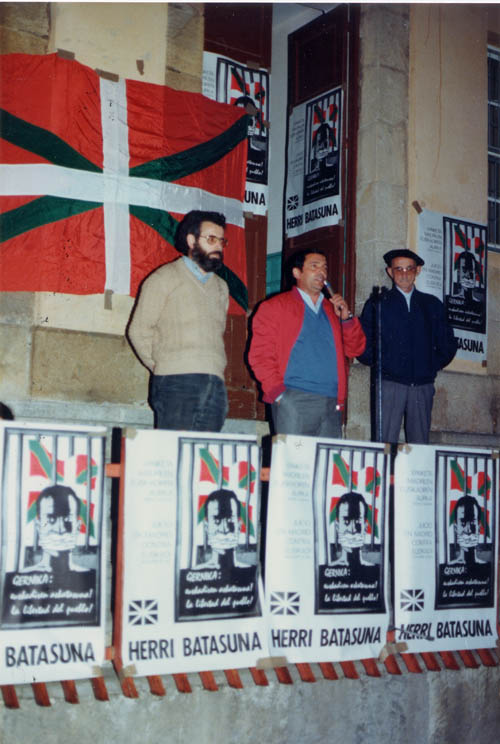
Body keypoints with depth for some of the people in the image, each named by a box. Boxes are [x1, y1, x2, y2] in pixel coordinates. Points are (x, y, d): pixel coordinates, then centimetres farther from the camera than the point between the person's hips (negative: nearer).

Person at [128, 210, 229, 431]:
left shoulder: (221, 287, 23)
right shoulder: (165, 278, 4)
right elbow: (139, 331, 2)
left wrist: (214, 369, 13)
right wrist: (162, 367, 3)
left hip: (215, 385, 5)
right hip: (177, 381, -5)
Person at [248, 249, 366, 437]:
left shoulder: (332, 310, 22)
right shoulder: (275, 307, 7)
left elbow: (355, 349, 19)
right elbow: (260, 354, -1)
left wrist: (346, 318, 3)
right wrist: (278, 392, -11)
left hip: (332, 402, 5)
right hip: (294, 400, -5)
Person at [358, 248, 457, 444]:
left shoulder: (433, 305, 17)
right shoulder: (377, 304, 10)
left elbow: (448, 344, 18)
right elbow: (363, 344, 5)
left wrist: (433, 365, 8)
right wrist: (379, 364, -3)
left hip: (423, 386, 2)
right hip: (389, 383, -2)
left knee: (420, 445, 0)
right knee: (385, 444, -8)